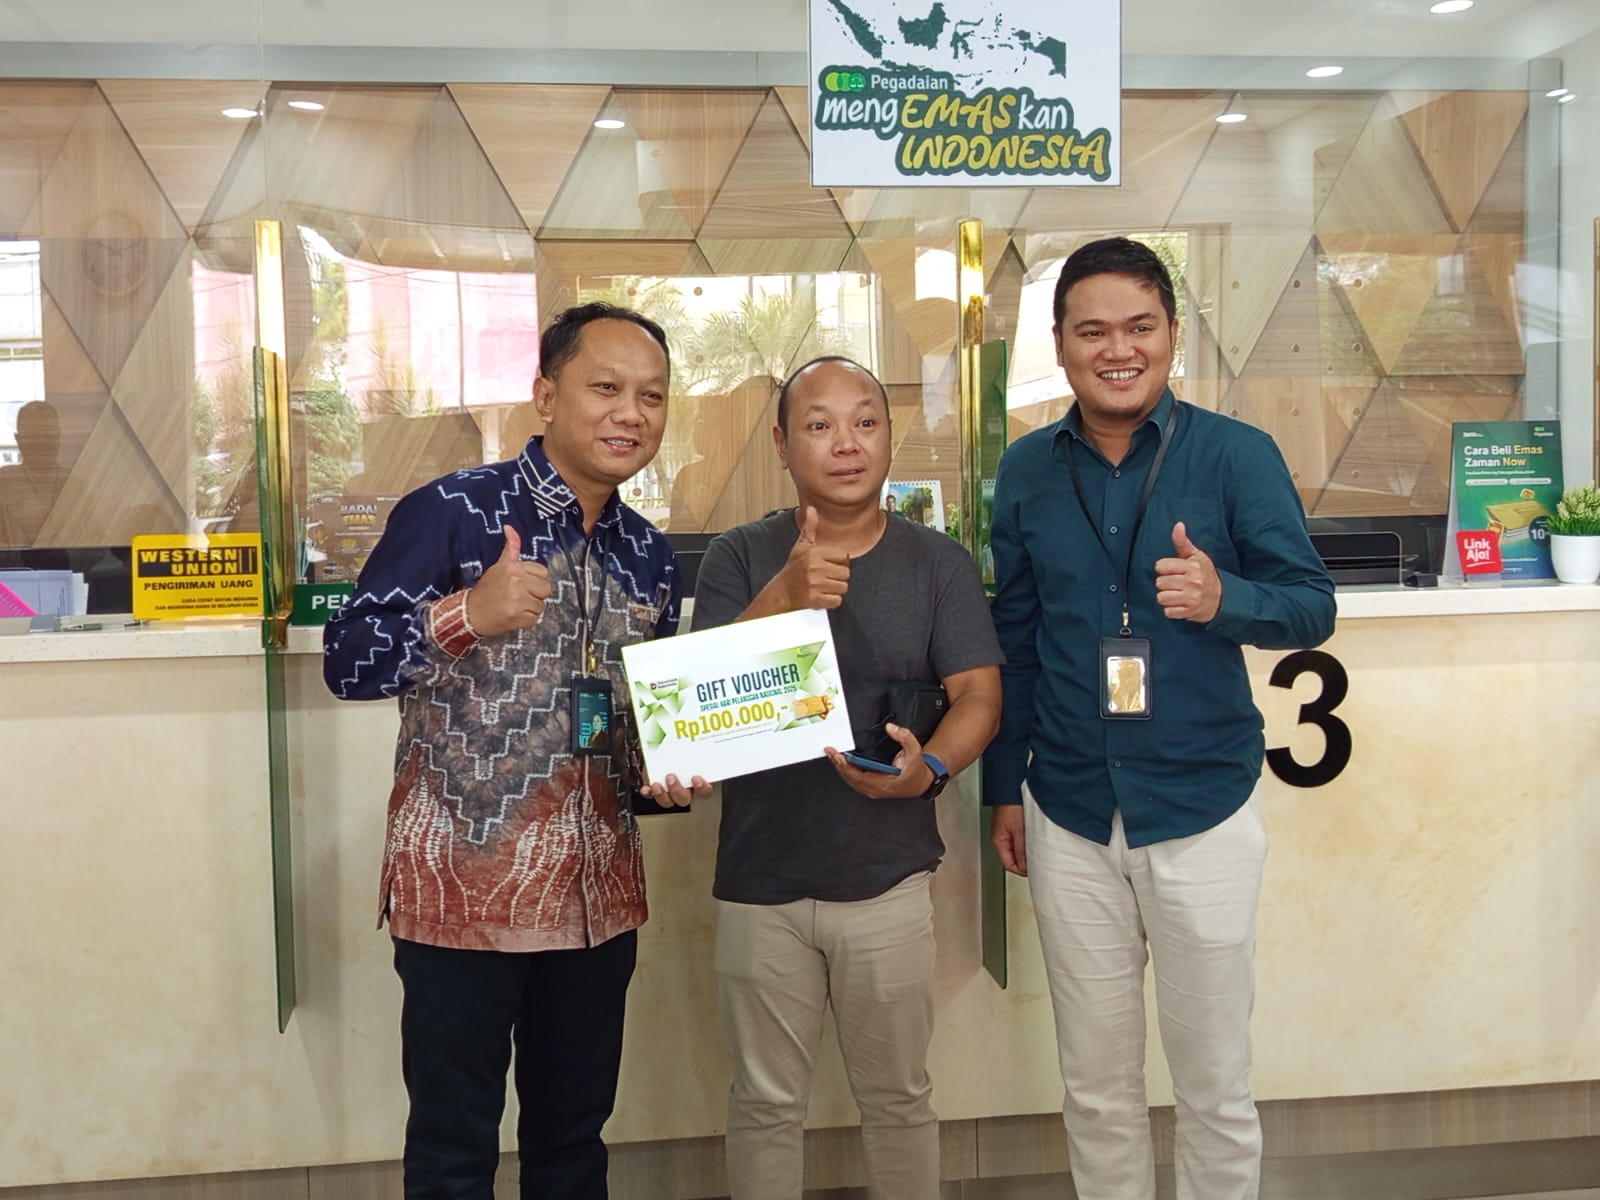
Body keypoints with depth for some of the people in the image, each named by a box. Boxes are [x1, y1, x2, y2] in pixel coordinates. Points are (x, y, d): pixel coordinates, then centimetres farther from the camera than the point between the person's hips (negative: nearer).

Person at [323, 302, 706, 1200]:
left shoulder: (650, 555, 8)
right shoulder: (450, 513, -10)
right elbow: (347, 665, -13)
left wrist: (674, 773, -4)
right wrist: (465, 613, -28)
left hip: (596, 890, 5)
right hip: (463, 882, -5)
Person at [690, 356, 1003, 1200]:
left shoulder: (938, 562, 0)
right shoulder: (739, 558, -1)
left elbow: (979, 696, -5)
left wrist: (930, 768, -26)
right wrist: (783, 598, -27)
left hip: (887, 880, 0)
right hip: (758, 883, 0)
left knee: (898, 1097, 13)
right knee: (765, 1104, 14)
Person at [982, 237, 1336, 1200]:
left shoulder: (1237, 454, -7)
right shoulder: (1027, 470, 3)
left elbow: (1314, 606, -7)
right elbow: (1013, 639, 9)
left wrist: (1225, 597, -28)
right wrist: (1004, 786, 11)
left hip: (1202, 809, -2)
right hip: (1067, 815, 3)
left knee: (1216, 1087, 10)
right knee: (1097, 1089, 15)